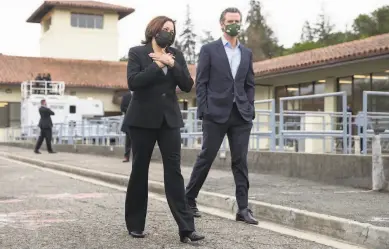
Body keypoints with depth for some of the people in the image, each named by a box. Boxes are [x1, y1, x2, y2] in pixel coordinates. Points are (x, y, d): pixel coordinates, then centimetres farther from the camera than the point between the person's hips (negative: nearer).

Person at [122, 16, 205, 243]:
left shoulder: (176, 55, 10)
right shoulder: (137, 53, 0)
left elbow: (187, 85, 0)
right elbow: (133, 82, -15)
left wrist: (171, 64, -12)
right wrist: (157, 64, -16)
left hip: (169, 120, 3)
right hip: (143, 119, -2)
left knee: (174, 171, -4)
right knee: (139, 171, 6)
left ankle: (186, 227, -7)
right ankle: (135, 224, 19)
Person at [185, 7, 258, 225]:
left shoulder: (247, 53, 15)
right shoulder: (209, 50, 2)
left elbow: (250, 85, 15)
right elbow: (201, 83, -1)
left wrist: (250, 109, 4)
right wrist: (204, 111, -8)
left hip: (241, 115, 4)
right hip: (216, 114, -3)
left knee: (240, 161, 1)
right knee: (206, 158, 3)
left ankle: (243, 208, 3)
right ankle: (189, 200, 18)